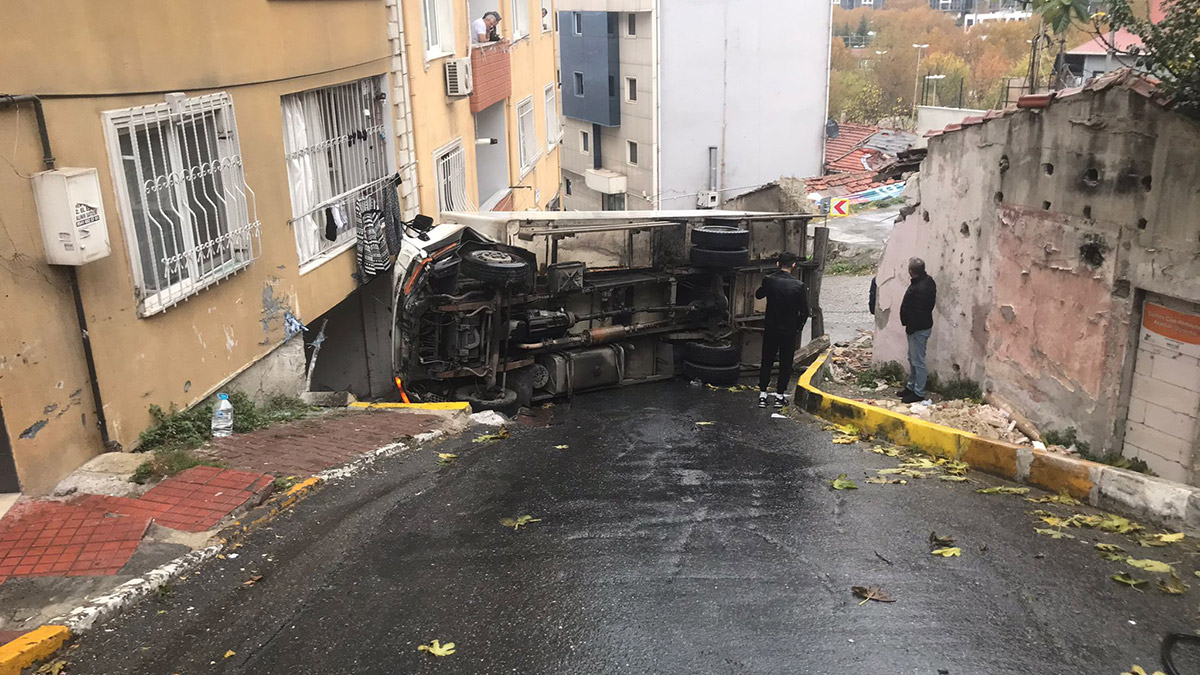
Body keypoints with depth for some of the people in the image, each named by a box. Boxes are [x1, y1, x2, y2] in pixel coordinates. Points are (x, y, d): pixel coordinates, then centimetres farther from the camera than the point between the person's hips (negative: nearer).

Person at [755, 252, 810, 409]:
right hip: (789, 331, -2)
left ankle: (762, 395, 15)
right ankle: (780, 396, 16)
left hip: (770, 329, 2)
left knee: (766, 361, 14)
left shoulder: (769, 280, -11)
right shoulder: (799, 285, -16)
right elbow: (804, 311, -10)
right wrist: (798, 328, 6)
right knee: (785, 363, 11)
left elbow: (758, 295, 10)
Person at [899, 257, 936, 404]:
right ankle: (911, 386, 35)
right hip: (924, 325, 11)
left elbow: (917, 313, -27)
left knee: (918, 361, 0)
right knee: (912, 358, 22)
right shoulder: (928, 280, 4)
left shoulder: (918, 289, -28)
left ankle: (919, 393, 10)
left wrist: (909, 326, -14)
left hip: (918, 329, -11)